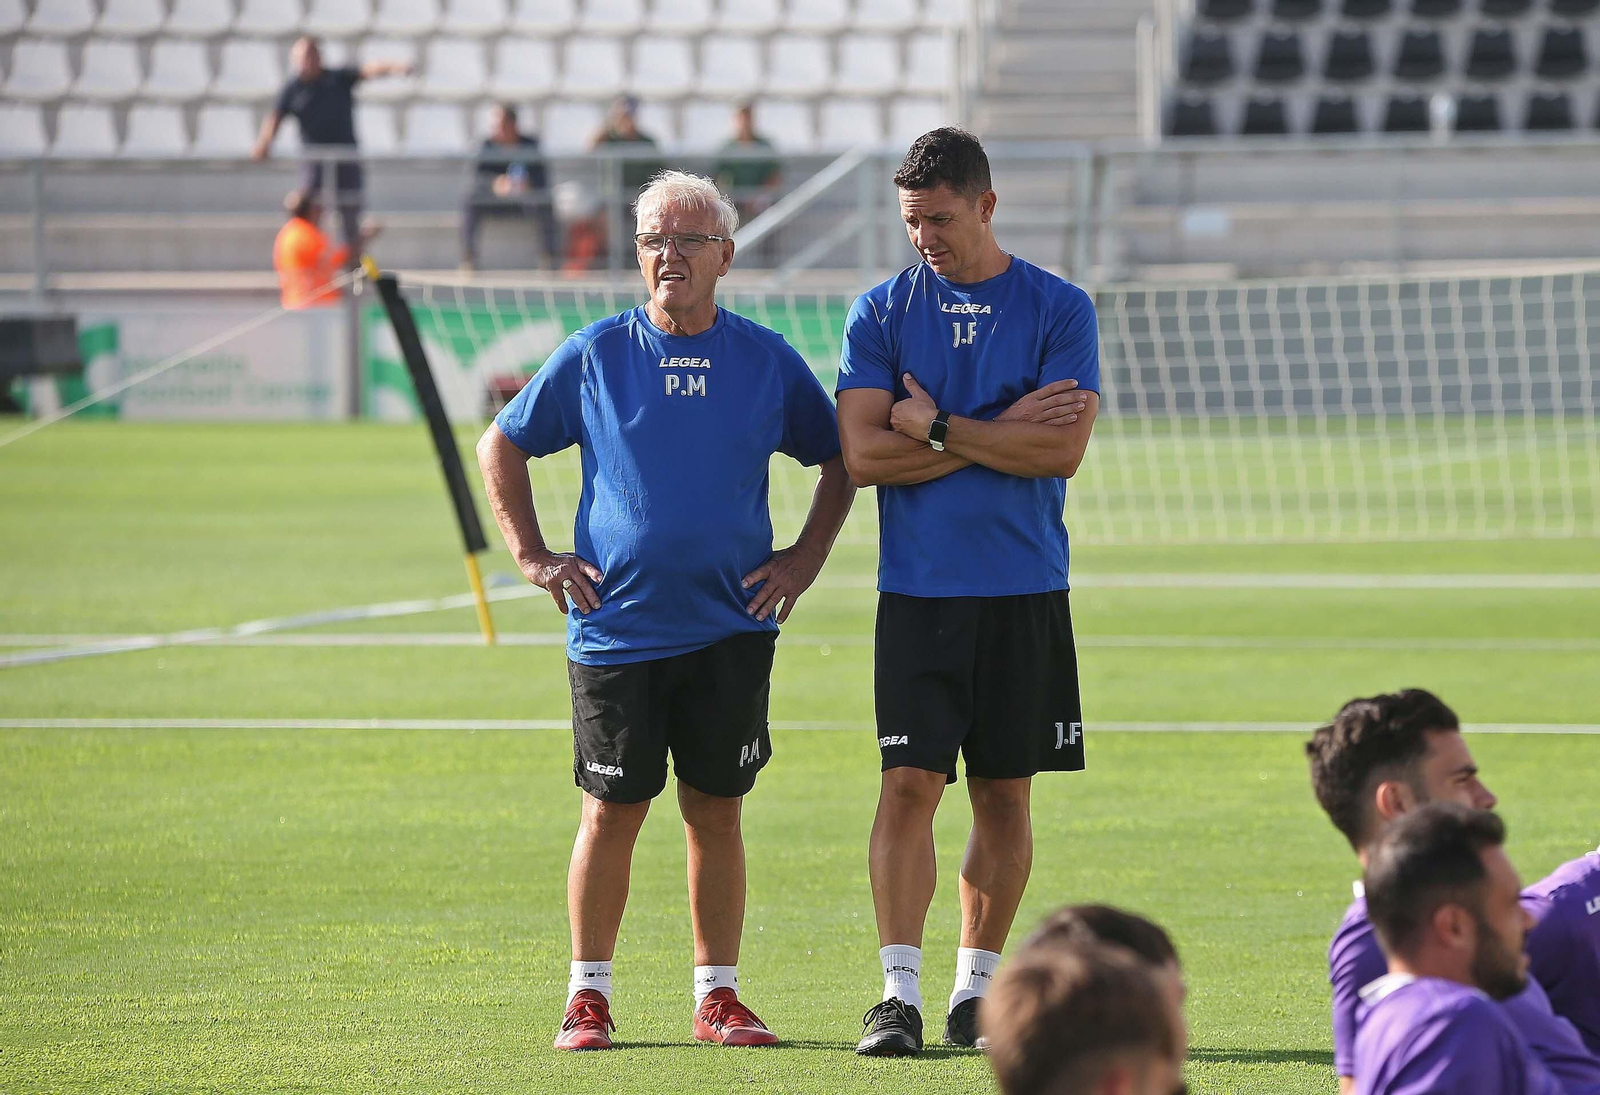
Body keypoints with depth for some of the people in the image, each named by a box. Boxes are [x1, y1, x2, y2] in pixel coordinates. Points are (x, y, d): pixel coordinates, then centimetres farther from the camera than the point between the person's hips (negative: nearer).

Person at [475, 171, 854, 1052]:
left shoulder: (767, 360, 4)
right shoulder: (594, 357, 1)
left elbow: (841, 459, 16)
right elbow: (501, 447, 12)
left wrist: (803, 560, 7)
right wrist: (533, 557, 5)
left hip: (730, 631, 1)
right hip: (614, 630, -1)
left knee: (716, 813, 4)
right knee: (611, 812, 1)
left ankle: (717, 996, 12)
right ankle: (588, 996, 10)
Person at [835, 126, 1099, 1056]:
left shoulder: (1060, 311, 2)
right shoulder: (882, 313, 4)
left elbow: (1064, 450, -9)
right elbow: (864, 454, -6)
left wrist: (939, 430, -9)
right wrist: (1001, 432, -10)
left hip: (1026, 593, 0)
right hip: (918, 589, 0)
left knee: (1006, 794, 5)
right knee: (911, 784, -8)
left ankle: (978, 988, 14)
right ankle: (900, 995, -7)